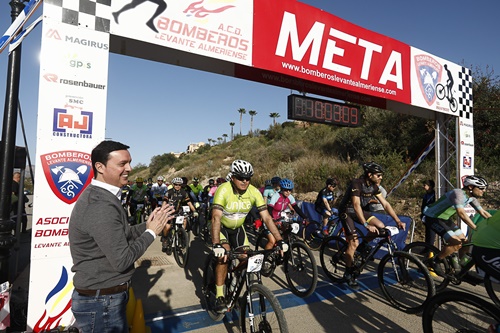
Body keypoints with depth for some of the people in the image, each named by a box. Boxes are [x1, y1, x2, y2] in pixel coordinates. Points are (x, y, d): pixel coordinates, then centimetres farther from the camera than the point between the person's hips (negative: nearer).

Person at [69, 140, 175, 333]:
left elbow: (120, 236, 12)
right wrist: (151, 232, -15)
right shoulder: (101, 205, -27)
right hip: (101, 303, -9)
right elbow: (121, 260, -26)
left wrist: (146, 226, 0)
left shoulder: (98, 195, 6)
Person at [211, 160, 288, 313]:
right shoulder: (223, 190, -31)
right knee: (224, 255, -26)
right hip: (221, 227, -4)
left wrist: (280, 240, -26)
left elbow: (267, 217, -19)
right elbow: (216, 217, -40)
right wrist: (216, 245, -51)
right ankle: (219, 296, -11)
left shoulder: (254, 192, -21)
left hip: (238, 228, 4)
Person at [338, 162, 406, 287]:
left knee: (380, 226, -15)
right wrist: (366, 225, -45)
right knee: (354, 243, -14)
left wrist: (398, 221, -14)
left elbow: (385, 204, -5)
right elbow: (356, 205, -38)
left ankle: (363, 245, 10)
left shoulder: (374, 186, -6)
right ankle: (348, 273, 3)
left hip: (360, 210, 7)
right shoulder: (356, 184, -28)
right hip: (347, 211, -7)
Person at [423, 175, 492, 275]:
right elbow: (461, 213, -40)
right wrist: (477, 229, -43)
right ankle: (435, 262, -1)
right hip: (433, 218, -10)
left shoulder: (472, 197, 1)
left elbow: (483, 212, 7)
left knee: (464, 241, 5)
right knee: (456, 243, -17)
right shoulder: (458, 193, -28)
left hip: (445, 218, 10)